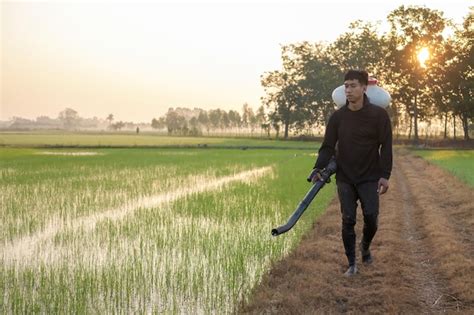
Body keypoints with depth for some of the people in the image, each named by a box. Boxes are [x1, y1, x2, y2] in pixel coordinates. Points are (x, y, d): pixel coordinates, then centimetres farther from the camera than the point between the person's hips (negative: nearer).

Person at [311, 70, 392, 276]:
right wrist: (318, 169, -16)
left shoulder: (378, 115, -6)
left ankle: (365, 246, 25)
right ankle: (352, 264, 11)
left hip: (369, 178, -1)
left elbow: (385, 146, -5)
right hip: (345, 178, 2)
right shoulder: (337, 117, 0)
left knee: (371, 217, -8)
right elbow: (328, 146, 0)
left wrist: (385, 175, -12)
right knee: (348, 220, -1)